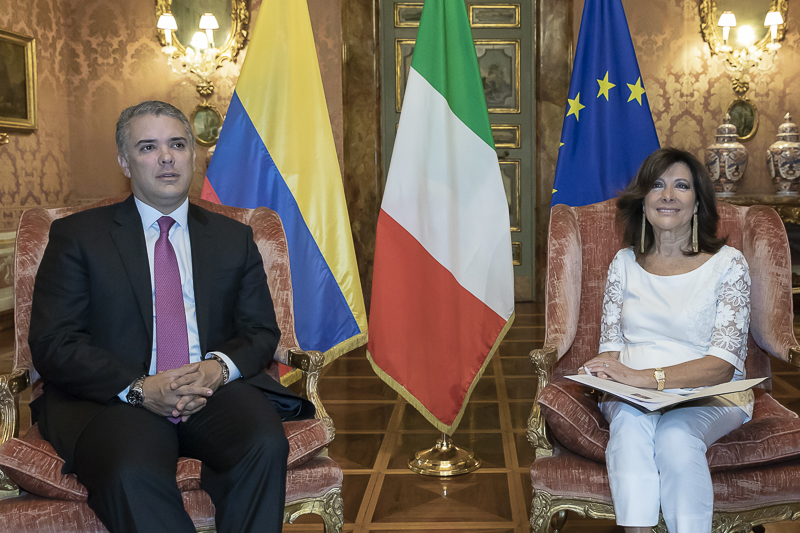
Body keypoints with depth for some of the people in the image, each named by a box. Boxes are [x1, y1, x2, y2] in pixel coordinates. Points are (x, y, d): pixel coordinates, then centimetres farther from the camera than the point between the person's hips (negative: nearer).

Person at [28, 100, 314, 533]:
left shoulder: (234, 238, 18)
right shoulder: (77, 235, 9)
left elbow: (261, 331, 14)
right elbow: (52, 344, 0)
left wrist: (219, 368, -11)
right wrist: (139, 388, -16)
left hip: (215, 389, 3)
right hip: (113, 397, -2)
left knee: (266, 446, -30)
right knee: (132, 474, -36)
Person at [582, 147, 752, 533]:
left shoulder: (727, 264, -1)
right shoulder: (625, 262, 11)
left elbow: (723, 364, -10)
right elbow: (611, 344, 10)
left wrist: (648, 378, -24)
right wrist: (607, 370, -16)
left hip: (708, 397, -2)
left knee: (675, 436, -34)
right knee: (630, 423, -32)